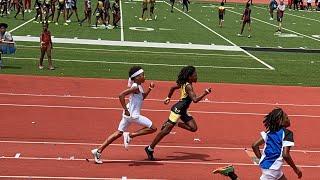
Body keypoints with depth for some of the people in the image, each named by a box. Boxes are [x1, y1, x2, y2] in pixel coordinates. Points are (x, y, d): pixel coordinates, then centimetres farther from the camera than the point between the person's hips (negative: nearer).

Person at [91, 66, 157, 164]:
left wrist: (149, 89, 14)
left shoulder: (139, 86, 12)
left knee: (118, 133, 14)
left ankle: (98, 150, 12)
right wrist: (126, 110, -22)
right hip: (133, 114, -10)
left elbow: (142, 97, 28)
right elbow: (121, 95, -26)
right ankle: (130, 135, -5)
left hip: (128, 114, 10)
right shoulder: (135, 87, -17)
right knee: (153, 128, -3)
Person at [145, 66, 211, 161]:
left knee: (193, 128, 1)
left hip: (183, 110, 10)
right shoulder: (188, 86, -19)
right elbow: (195, 99, -28)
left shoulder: (184, 83, 9)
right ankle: (150, 149, 2)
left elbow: (173, 87, 24)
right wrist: (205, 93, -22)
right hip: (178, 110, -10)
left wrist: (168, 97, 34)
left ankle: (175, 123, 12)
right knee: (166, 130, -6)